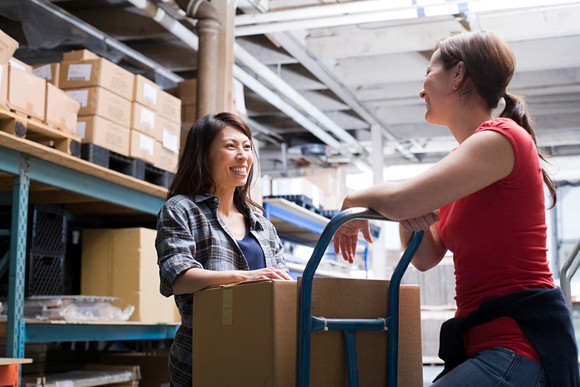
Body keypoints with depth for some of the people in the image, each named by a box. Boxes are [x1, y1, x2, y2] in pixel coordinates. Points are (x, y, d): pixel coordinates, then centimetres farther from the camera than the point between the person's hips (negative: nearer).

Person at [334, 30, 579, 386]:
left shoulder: (501, 138, -12)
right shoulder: (461, 157, 17)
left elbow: (399, 200, -21)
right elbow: (426, 257, 17)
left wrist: (357, 200, 0)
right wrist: (411, 216, -3)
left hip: (523, 344, -9)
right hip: (484, 341, 9)